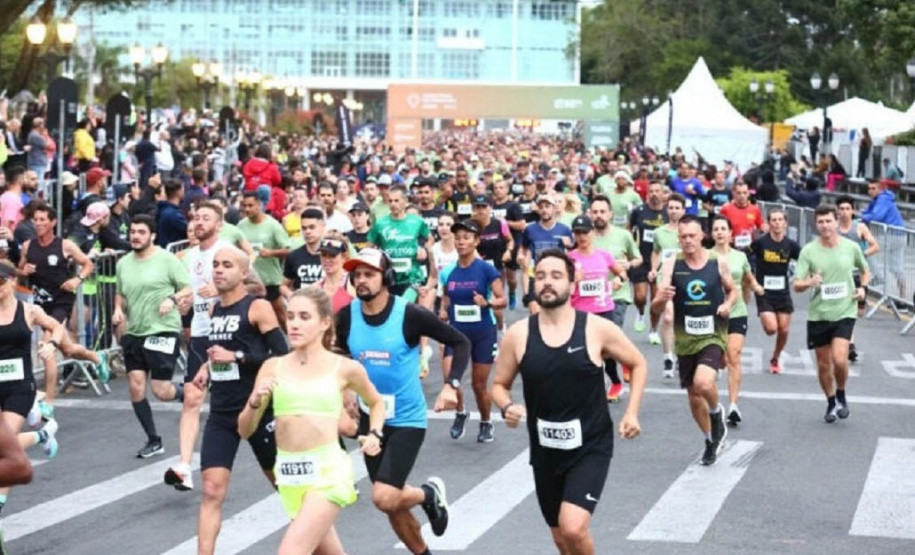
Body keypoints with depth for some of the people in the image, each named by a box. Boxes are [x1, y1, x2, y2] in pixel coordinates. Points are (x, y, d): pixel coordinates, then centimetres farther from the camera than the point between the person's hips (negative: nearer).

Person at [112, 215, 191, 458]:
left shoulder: (167, 260, -7)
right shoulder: (123, 263, 10)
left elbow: (188, 289, -5)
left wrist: (173, 299, -23)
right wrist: (118, 309, 3)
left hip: (163, 331, -5)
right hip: (134, 333, 6)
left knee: (162, 391, -6)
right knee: (136, 386, 0)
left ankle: (188, 396, 29)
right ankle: (154, 440, 13)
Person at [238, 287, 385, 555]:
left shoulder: (345, 369, 0)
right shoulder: (273, 367, 5)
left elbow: (376, 403, 20)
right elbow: (245, 431, 7)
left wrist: (375, 436, 2)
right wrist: (255, 402, -12)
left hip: (327, 472, -4)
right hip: (289, 474, 4)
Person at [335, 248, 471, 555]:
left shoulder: (410, 314, -17)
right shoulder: (347, 317, -6)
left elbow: (460, 343, -9)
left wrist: (451, 385, -20)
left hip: (407, 419, -4)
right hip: (369, 418, 5)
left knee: (384, 497, -18)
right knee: (393, 504, 12)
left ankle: (430, 494, 14)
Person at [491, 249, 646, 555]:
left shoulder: (597, 329, -10)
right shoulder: (518, 335, -6)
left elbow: (638, 364, 7)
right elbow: (500, 384, 7)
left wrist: (632, 412, -3)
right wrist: (507, 407, -14)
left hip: (591, 447, -3)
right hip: (545, 450, 3)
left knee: (573, 528, -21)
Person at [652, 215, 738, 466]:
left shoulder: (719, 262, -5)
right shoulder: (671, 265, -6)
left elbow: (732, 290, 14)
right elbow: (656, 309, -9)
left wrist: (728, 304, -9)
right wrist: (660, 299, -32)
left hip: (713, 335, -2)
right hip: (685, 338, 2)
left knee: (703, 383, -27)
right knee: (694, 396, 12)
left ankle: (717, 412, 7)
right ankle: (712, 440, 36)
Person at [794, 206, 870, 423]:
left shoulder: (851, 247, -2)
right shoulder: (809, 250, -5)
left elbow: (865, 270, 17)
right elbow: (797, 285, -8)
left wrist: (863, 287, -2)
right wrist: (809, 282, -30)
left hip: (844, 312, -1)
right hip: (818, 314, 1)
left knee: (839, 359, -17)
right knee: (823, 364, 9)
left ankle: (841, 396, 10)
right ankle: (831, 403, 31)